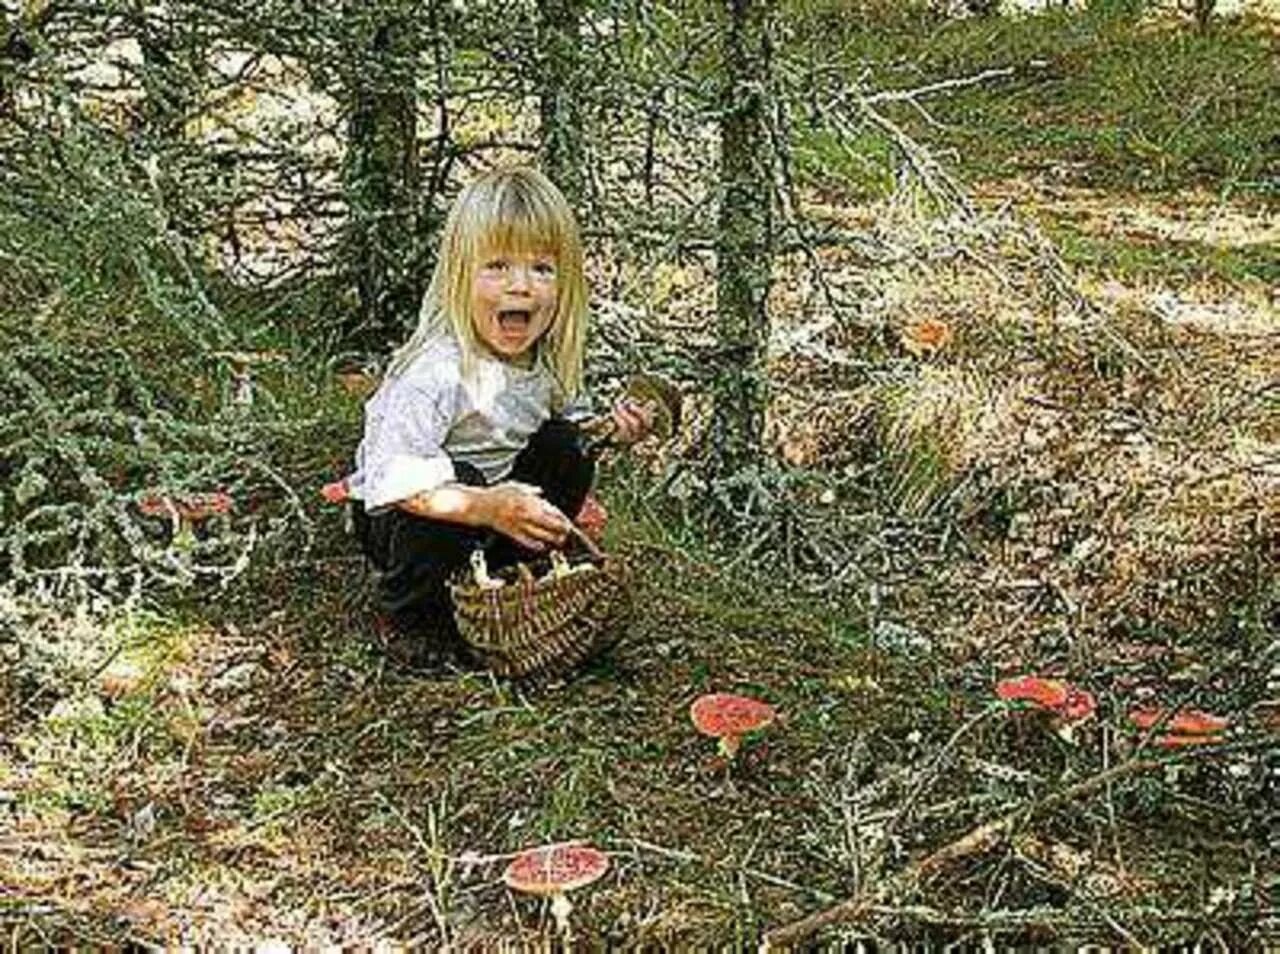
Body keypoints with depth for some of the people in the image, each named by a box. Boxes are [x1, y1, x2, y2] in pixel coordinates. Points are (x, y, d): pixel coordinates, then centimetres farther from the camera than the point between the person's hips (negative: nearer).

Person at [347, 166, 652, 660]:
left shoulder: (549, 358, -9)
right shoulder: (437, 372, -33)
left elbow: (564, 420, 9)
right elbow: (392, 479, -39)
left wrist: (610, 431, -12)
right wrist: (485, 507, -48)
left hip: (497, 489, 7)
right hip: (390, 515, -6)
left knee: (567, 451, -9)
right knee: (461, 480, -34)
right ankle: (413, 607, -9)